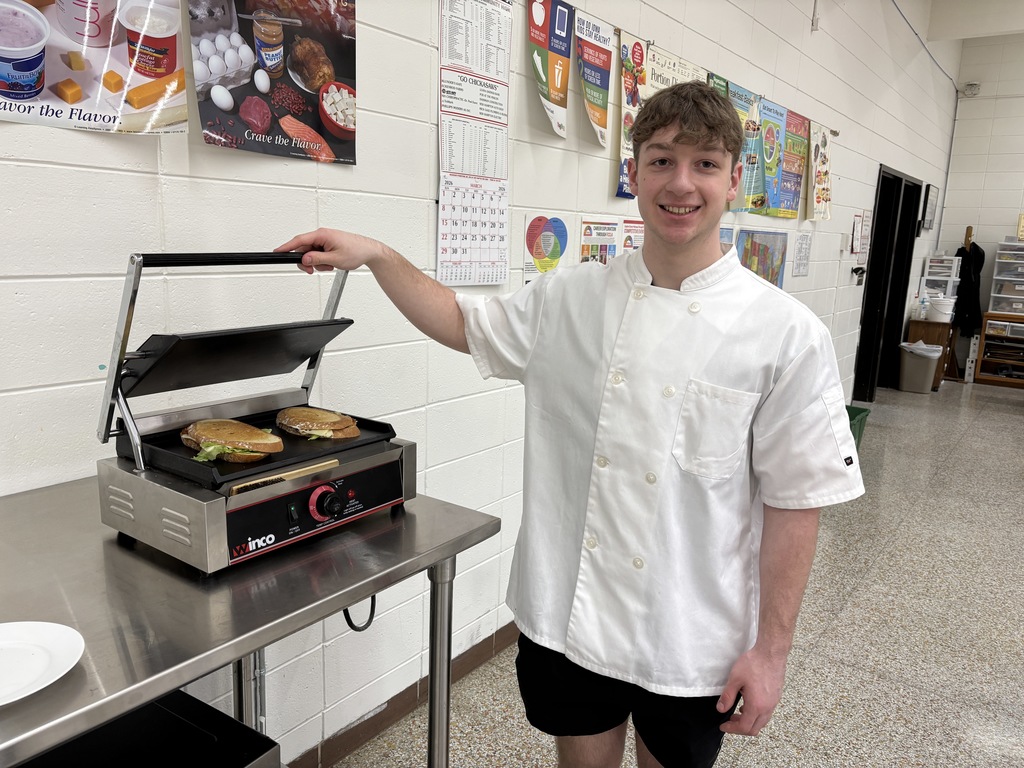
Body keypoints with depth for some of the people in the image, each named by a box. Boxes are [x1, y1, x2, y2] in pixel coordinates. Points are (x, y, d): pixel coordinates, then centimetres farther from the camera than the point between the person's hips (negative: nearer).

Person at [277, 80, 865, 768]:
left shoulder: (787, 335, -13)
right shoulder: (569, 299, -4)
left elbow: (795, 502, -9)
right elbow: (462, 323, 10)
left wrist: (771, 648, -7)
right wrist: (375, 255, -3)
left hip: (691, 638, -2)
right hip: (566, 615, 3)